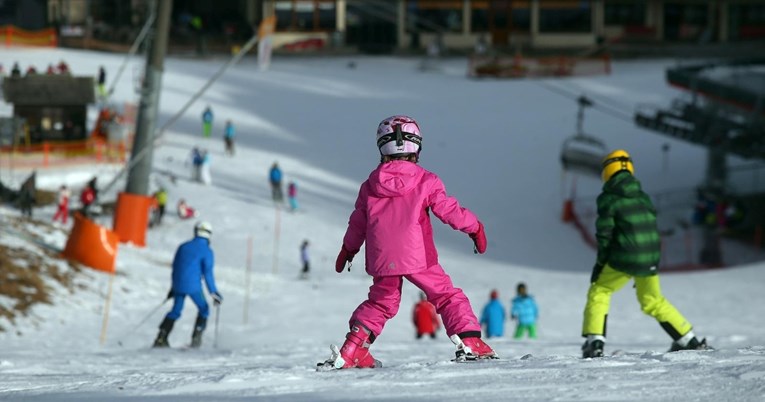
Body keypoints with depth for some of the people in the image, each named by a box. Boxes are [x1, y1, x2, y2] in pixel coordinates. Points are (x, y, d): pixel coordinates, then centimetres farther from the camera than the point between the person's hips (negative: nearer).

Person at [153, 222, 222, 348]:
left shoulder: (183, 247, 11)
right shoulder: (207, 251, -5)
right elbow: (208, 273, -10)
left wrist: (173, 288, 28)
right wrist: (214, 293, -5)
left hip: (178, 285, 5)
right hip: (194, 286, -5)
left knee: (176, 311, 17)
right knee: (203, 310, 16)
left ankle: (161, 338, 7)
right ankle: (196, 338, 6)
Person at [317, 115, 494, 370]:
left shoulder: (370, 186, 8)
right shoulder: (426, 182, -4)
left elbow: (358, 223, 17)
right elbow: (448, 210, -4)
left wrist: (348, 249, 33)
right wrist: (474, 227, 12)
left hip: (382, 260, 4)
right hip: (418, 257, -4)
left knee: (380, 302, 19)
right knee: (447, 296, 7)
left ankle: (351, 351, 10)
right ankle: (470, 343, -2)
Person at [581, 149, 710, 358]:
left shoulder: (608, 199, -5)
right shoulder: (643, 197, 11)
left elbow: (604, 234, -6)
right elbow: (652, 229, 14)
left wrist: (600, 263, 4)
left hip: (624, 259, -5)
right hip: (650, 259, 5)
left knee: (598, 292, 12)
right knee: (653, 300, 24)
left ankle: (594, 342, -2)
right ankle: (689, 339, 25)